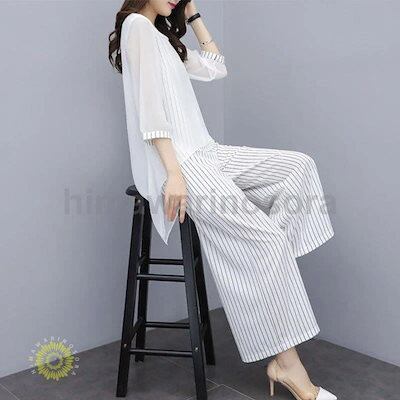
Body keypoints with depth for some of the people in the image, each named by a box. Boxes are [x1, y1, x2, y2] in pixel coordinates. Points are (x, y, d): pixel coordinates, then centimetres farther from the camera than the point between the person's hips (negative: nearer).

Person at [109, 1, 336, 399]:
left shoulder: (164, 36, 25)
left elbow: (216, 68, 29)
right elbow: (148, 104, -15)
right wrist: (174, 171, -22)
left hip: (202, 153, 10)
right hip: (174, 161, -9)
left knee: (298, 166, -3)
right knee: (266, 237, -19)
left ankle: (271, 269, -9)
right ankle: (287, 363, -14)